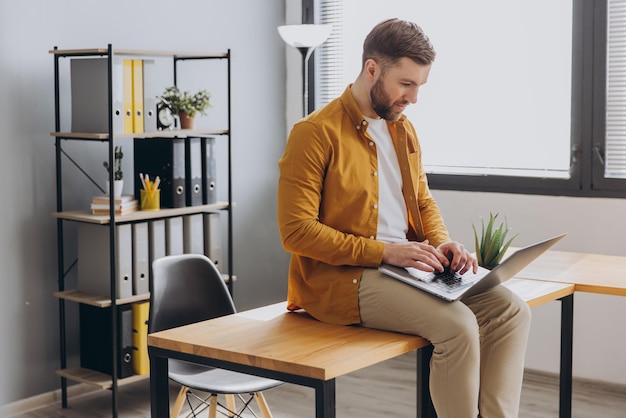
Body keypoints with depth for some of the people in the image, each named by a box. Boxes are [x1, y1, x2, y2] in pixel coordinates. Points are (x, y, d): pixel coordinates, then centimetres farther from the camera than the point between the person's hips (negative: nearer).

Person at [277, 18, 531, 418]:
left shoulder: (403, 129, 13)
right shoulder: (316, 133, -11)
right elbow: (297, 231, -16)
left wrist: (441, 241, -1)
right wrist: (383, 251, -20)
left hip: (407, 264, 8)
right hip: (341, 277, -8)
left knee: (512, 310, -12)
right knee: (457, 324, -28)